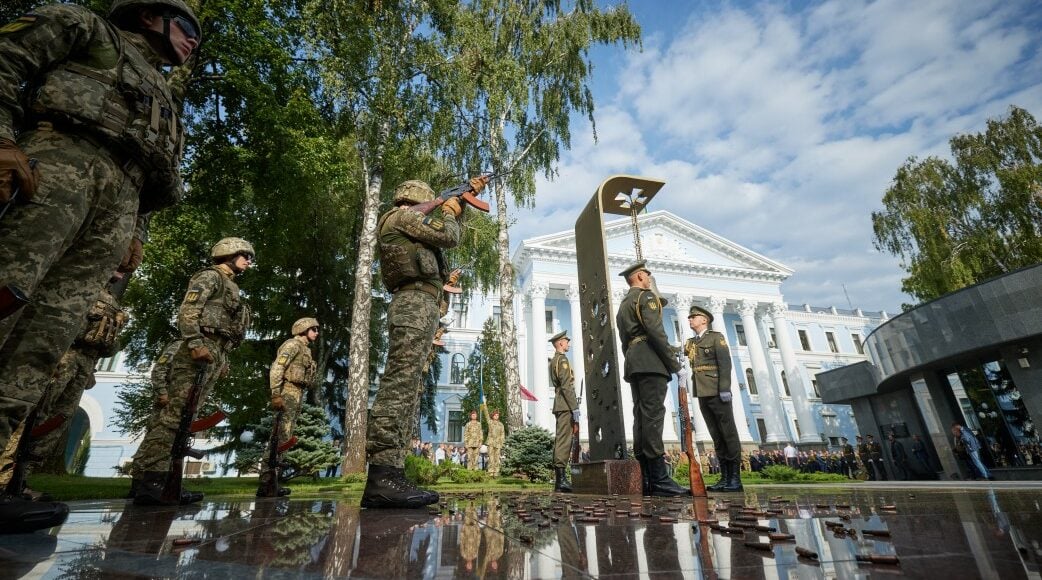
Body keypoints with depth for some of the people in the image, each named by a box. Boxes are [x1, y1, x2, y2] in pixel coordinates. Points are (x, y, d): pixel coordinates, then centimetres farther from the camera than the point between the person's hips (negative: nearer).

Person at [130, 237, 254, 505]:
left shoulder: (230, 287, 28)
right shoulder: (210, 276, 2)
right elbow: (187, 310, -11)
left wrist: (223, 359, 19)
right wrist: (195, 343, -22)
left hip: (215, 356, 9)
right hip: (199, 352, -9)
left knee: (184, 417, 5)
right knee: (174, 414, -13)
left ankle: (160, 478, 6)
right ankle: (145, 478, -14)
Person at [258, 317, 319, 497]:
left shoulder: (306, 349, 23)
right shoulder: (293, 344, -4)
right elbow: (276, 369, -15)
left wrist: (299, 400, 14)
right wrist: (275, 395, -22)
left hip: (297, 394, 10)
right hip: (288, 392, -10)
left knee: (284, 438, 7)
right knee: (280, 438, -14)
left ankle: (271, 482, 9)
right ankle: (266, 483, -14)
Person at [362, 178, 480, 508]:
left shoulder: (406, 228, 33)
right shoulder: (403, 215, 5)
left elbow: (444, 232, 43)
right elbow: (449, 236, -2)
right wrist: (448, 212, 20)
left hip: (412, 307, 10)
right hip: (416, 304, -10)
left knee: (402, 388, 1)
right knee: (400, 385, -20)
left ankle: (384, 480, -1)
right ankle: (382, 476, -25)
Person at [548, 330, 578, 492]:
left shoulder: (554, 360, 21)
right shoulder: (562, 359, -9)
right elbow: (567, 386, -17)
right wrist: (575, 407, -18)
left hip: (559, 406, 10)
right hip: (565, 406, -10)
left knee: (560, 440, 9)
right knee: (564, 440, -12)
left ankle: (558, 480, 12)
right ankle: (561, 477, -14)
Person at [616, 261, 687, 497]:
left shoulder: (622, 304, 27)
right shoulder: (646, 296, 0)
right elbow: (656, 332, -13)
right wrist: (675, 363, -12)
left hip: (633, 365, 9)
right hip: (651, 362, -9)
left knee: (641, 417, 3)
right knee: (653, 416, -14)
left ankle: (645, 478, 3)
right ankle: (659, 480, -17)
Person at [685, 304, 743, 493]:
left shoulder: (716, 337, 2)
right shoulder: (690, 343, 18)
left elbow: (725, 363, -9)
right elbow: (690, 366, 14)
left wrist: (725, 389, -18)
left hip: (717, 392, -6)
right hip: (702, 394, 6)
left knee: (729, 434, -2)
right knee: (716, 436, 7)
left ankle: (736, 478, 2)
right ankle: (725, 477, 11)